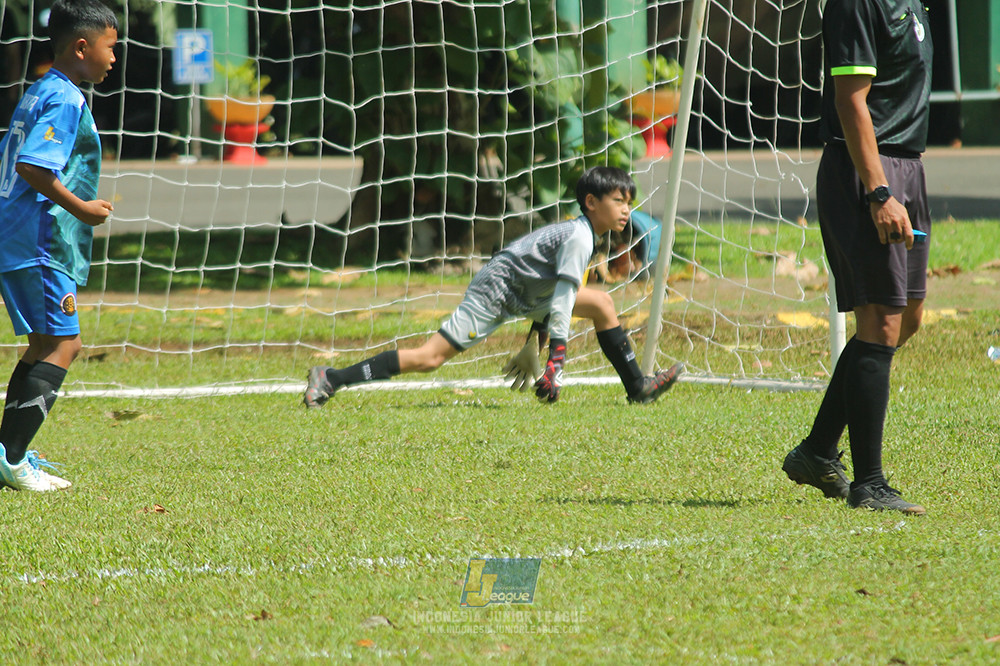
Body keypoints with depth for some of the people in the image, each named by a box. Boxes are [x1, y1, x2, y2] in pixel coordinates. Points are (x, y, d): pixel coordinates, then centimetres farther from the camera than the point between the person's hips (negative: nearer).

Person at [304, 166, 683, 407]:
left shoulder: (580, 233, 10)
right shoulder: (579, 239, -20)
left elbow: (549, 294, 21)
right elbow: (560, 305, -25)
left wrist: (532, 348, 26)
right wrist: (555, 365, -27)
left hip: (524, 295, 10)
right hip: (496, 289, -10)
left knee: (602, 305, 8)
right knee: (429, 358, -17)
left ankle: (637, 387, 15)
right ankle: (331, 379, -16)